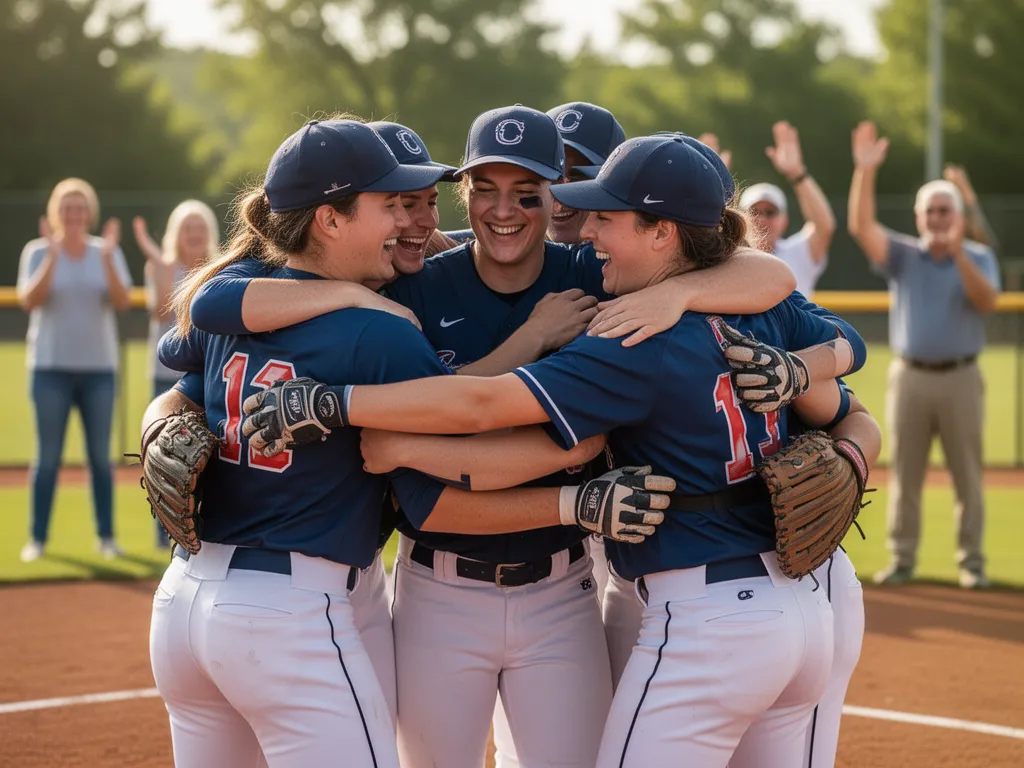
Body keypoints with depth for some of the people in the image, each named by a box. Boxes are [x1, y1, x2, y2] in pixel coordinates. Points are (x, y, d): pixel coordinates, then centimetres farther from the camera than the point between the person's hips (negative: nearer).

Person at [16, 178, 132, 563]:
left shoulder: (107, 253, 4)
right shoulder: (38, 252, -1)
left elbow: (122, 302, -9)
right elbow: (29, 301, -16)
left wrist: (107, 258, -22)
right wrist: (53, 255, -24)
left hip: (99, 368, 2)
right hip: (51, 368, -2)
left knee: (101, 456, 3)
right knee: (48, 455, -3)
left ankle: (106, 537, 9)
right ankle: (37, 538, 3)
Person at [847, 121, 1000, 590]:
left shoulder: (978, 257, 4)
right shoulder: (902, 254, 5)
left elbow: (987, 301, -15)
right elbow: (861, 227, -11)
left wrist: (958, 254, -26)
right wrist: (865, 171, -23)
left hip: (960, 377, -1)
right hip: (909, 376, 1)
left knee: (967, 474, 1)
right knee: (905, 473, 4)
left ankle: (971, 561, 8)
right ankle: (902, 559, 11)